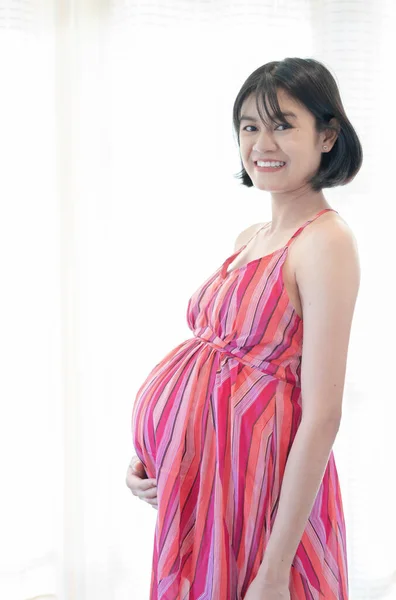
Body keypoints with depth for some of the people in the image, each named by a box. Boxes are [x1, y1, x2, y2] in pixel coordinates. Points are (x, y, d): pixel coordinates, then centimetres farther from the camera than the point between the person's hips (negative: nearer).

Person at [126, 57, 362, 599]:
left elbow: (323, 416, -21)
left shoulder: (326, 241, -17)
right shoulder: (248, 239, 9)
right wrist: (151, 454, 2)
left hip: (265, 479, -7)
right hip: (201, 475, 8)